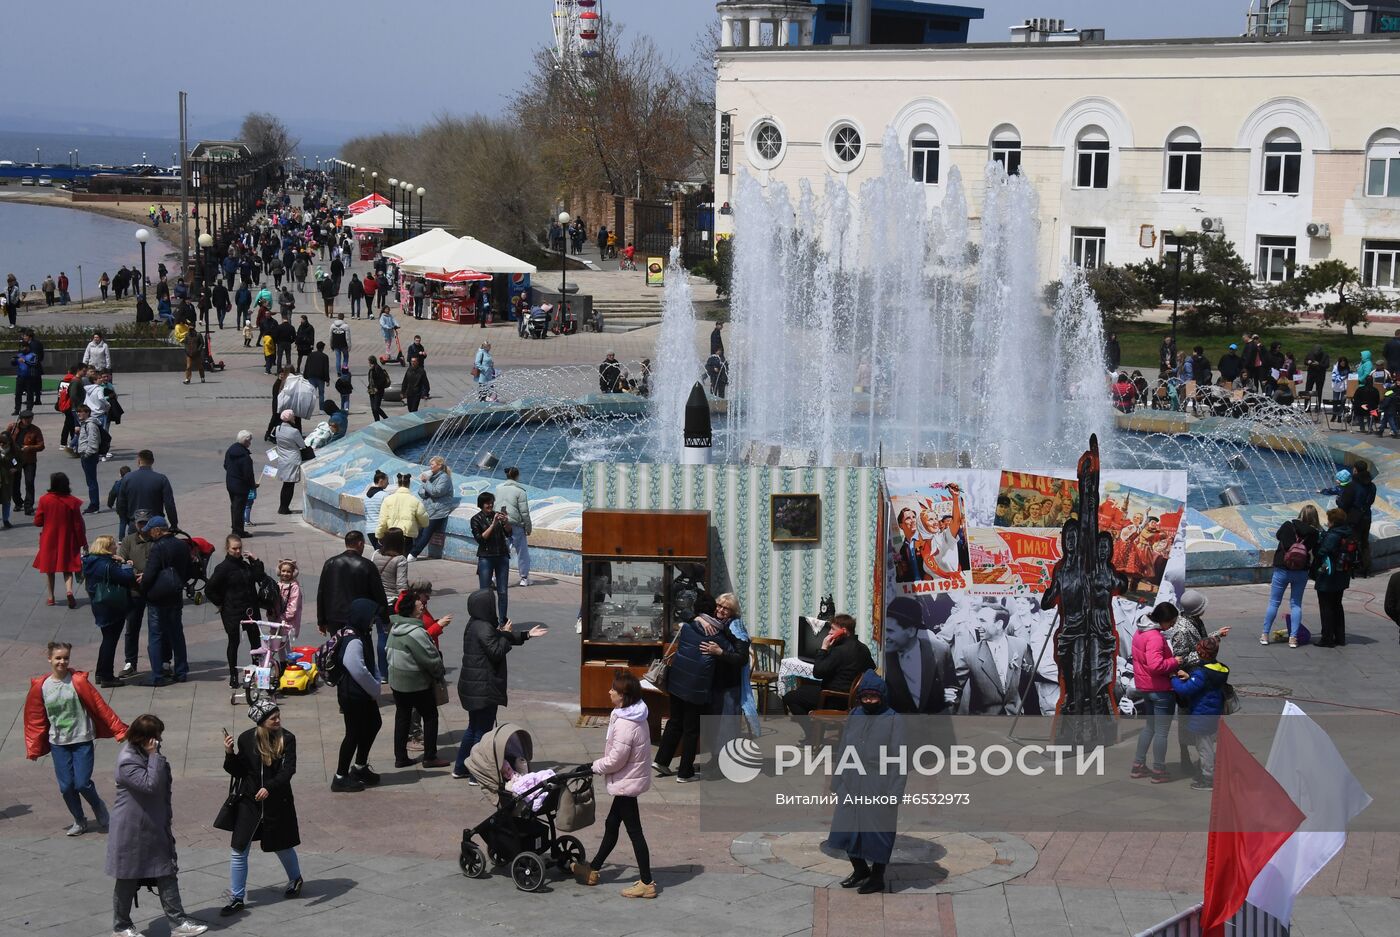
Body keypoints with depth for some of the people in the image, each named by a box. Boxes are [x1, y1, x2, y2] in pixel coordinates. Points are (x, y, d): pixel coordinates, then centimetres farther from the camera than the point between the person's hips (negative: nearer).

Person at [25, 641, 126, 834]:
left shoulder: (78, 681, -10)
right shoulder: (40, 686, -2)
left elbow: (100, 706, -9)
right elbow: (36, 719, 6)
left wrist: (119, 730, -11)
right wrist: (33, 749, 7)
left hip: (82, 740, -3)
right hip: (58, 743, 3)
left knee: (82, 783, -9)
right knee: (66, 786, 3)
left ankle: (99, 808, 22)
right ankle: (79, 821, 25)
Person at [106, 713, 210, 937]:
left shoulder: (146, 754, 7)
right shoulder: (127, 761, -22)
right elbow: (151, 784, -31)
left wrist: (168, 817, 19)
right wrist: (154, 756, -27)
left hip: (156, 828, 8)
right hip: (132, 832, -8)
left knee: (167, 875, 6)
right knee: (128, 880, 6)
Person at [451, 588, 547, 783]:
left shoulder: (476, 625, 12)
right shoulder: (483, 628, -20)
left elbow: (500, 639, 22)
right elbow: (497, 651, -23)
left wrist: (527, 635, 21)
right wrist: (506, 634, -8)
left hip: (473, 686, 10)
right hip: (483, 688, -10)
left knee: (474, 728, 21)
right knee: (483, 730, -2)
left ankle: (460, 767, 28)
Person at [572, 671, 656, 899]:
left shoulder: (625, 725, -27)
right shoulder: (634, 716, 5)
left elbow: (615, 760, -22)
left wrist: (594, 767, -6)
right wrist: (599, 765, 14)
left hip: (627, 783, -10)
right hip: (630, 779, 10)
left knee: (634, 831, -2)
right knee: (611, 824, 21)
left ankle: (647, 883, 4)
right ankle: (592, 870, 35)